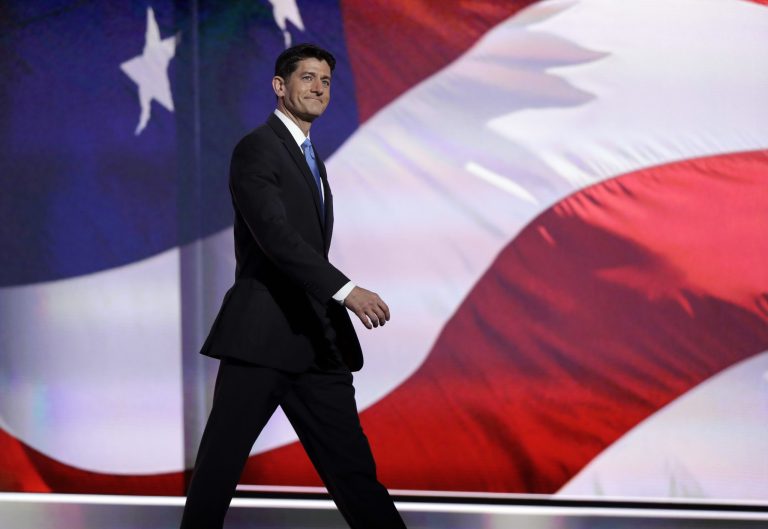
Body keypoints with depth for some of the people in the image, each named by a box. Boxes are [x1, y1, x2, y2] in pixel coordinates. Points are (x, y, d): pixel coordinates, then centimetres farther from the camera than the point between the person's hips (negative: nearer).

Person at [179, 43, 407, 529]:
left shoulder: (310, 158, 22)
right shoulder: (257, 148, -6)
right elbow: (275, 234, -19)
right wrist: (345, 290, -28)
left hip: (317, 343, 8)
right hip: (262, 336, -8)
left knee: (353, 465, 5)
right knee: (219, 467, -3)